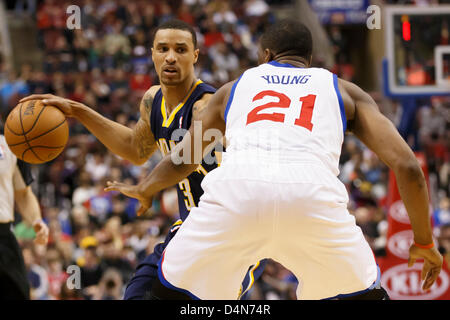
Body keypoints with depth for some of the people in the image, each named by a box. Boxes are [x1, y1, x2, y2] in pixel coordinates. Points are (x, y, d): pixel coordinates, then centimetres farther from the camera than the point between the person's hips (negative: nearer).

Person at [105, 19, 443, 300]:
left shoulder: (235, 87, 34)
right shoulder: (346, 91, 30)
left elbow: (183, 160, 46)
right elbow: (406, 165, 19)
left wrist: (142, 191, 66)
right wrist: (424, 242, 30)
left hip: (234, 188, 1)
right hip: (312, 194, 0)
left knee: (171, 289, 23)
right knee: (365, 293, 25)